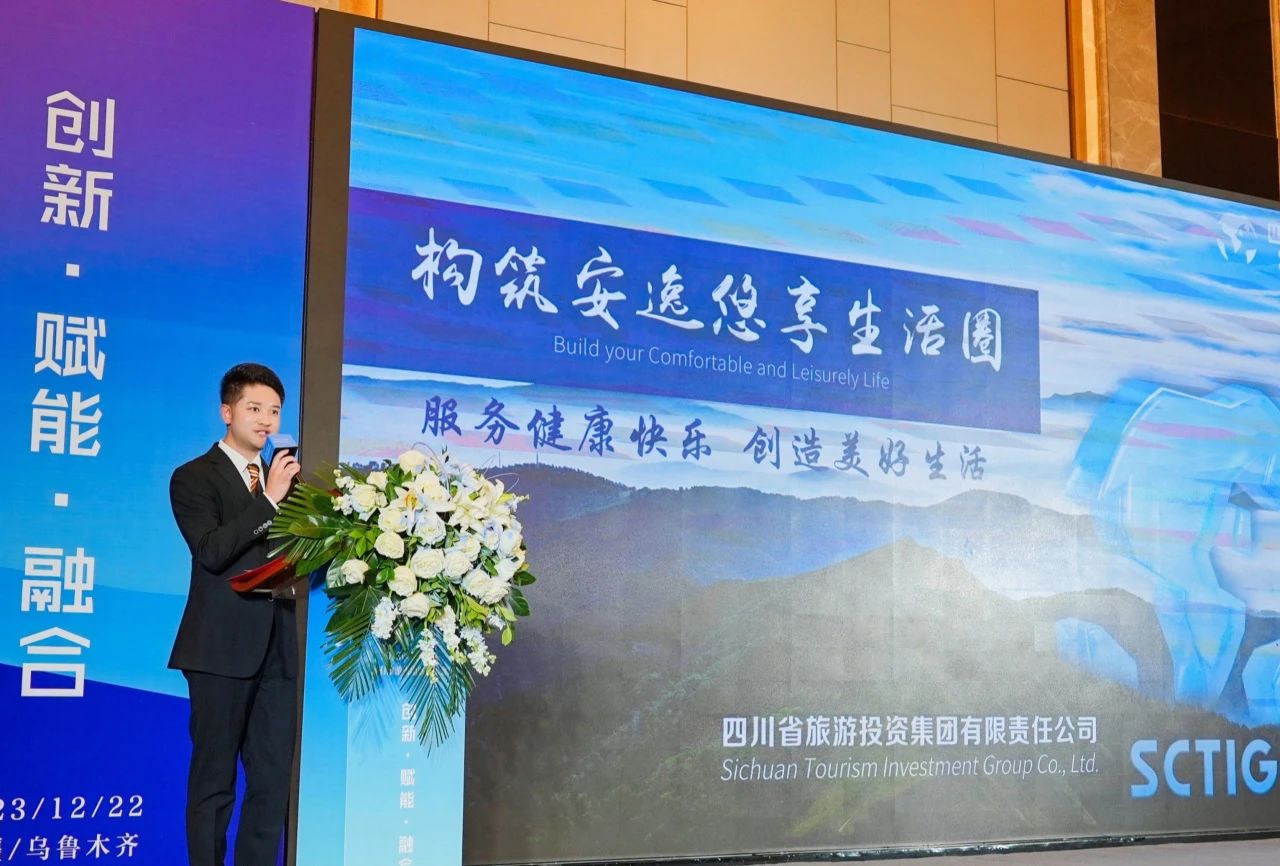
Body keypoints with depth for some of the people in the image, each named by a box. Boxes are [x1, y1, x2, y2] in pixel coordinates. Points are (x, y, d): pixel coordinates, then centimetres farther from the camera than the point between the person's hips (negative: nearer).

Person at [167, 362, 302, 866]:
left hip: (276, 649, 6)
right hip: (222, 649, -6)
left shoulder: (281, 479, 16)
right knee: (214, 780, 2)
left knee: (274, 778, 7)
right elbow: (212, 552, -16)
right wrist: (268, 501, -20)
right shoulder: (194, 478, -2)